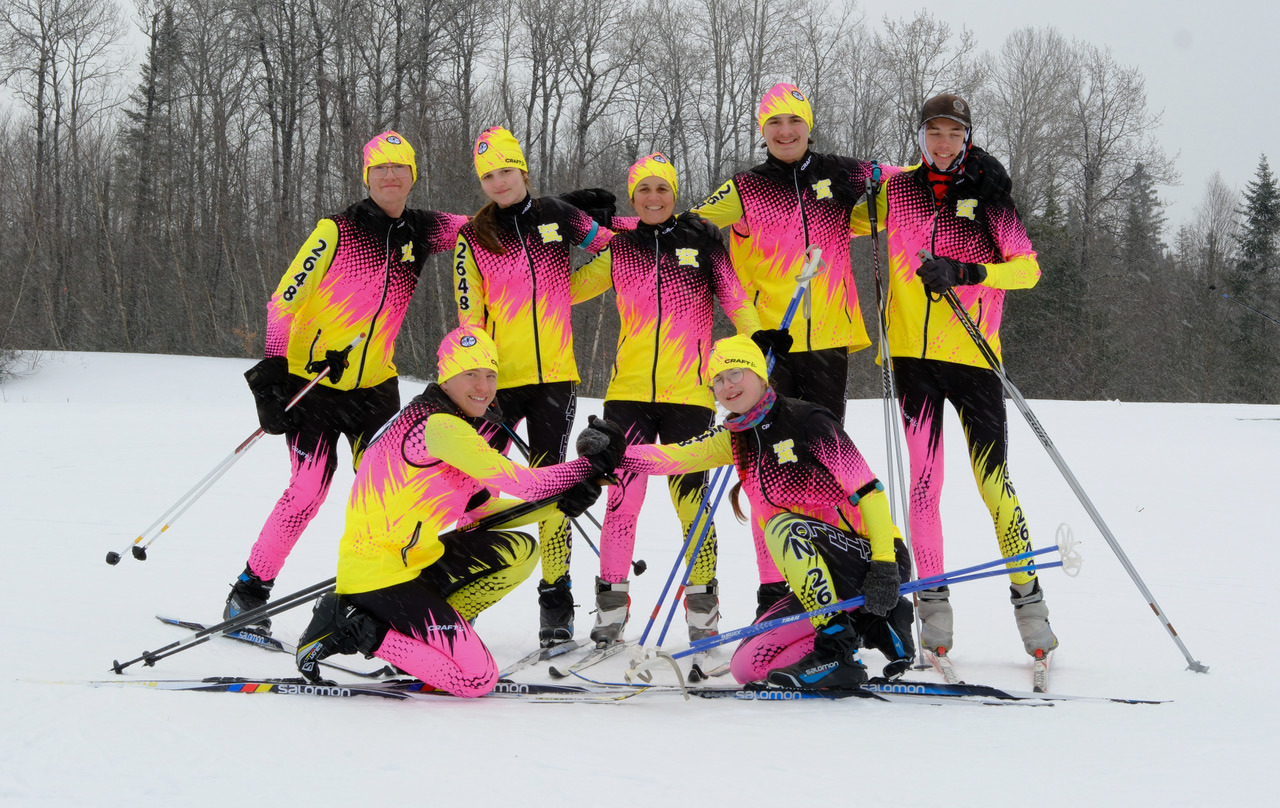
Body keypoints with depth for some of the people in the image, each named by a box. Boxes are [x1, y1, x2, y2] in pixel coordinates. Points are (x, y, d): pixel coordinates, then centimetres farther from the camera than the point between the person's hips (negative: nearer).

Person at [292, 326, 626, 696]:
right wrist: (591, 465, -10)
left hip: (412, 560, 10)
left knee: (520, 550, 7)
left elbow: (478, 510, 11)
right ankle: (353, 631, -5)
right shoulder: (438, 426, -19)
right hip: (379, 577, -10)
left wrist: (561, 502, 0)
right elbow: (523, 483, -22)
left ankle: (423, 630, 4)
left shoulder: (454, 427, 13)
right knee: (478, 677, -12)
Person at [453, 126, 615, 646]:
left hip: (554, 375, 0)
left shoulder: (557, 217, 8)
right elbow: (469, 317, 0)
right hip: (498, 379, 0)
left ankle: (556, 601, 0)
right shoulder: (473, 239, 5)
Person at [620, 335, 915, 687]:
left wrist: (884, 566, -27)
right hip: (827, 581, 8)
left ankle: (837, 655, -23)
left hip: (878, 558, -8)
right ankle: (877, 626, 5)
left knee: (785, 526, -31)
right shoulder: (736, 437, 9)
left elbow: (869, 490, -18)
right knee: (747, 666, -3)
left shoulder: (805, 420, -13)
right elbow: (674, 457, 1)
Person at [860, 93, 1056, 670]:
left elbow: (1028, 268, -4)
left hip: (972, 355, -2)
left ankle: (1028, 596, -1)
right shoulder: (896, 190, 9)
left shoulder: (987, 194, 2)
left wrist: (967, 272, -18)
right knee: (923, 480, -1)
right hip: (913, 353, 2)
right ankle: (933, 600, 6)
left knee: (994, 481, -8)